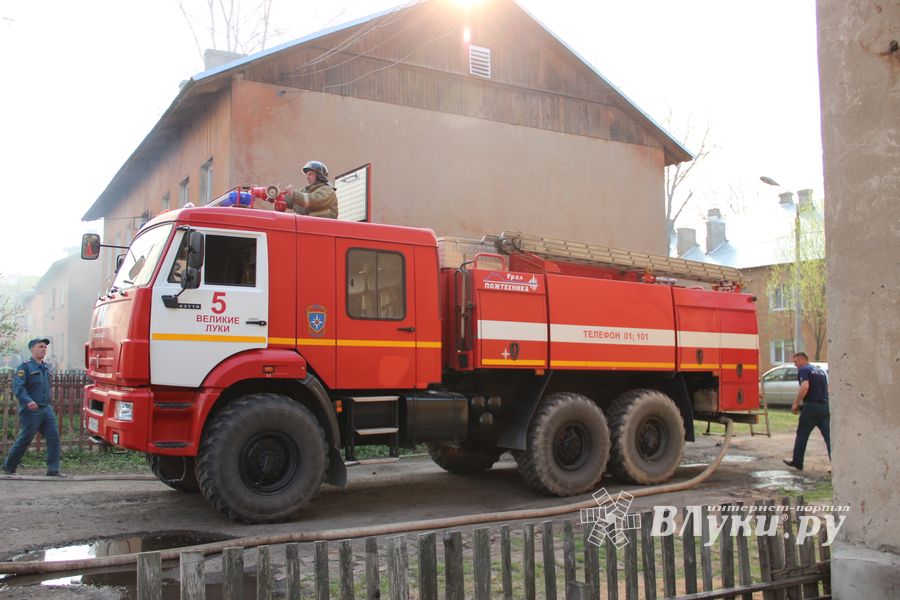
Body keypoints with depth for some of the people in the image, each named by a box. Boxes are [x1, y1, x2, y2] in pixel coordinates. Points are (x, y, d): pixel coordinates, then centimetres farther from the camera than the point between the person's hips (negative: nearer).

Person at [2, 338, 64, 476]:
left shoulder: (46, 367, 15)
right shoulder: (25, 366, -7)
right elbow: (17, 386, -18)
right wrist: (28, 401, -31)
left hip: (47, 409, 7)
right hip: (31, 410, -7)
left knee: (54, 438, -3)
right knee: (24, 440, 2)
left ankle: (53, 470, -1)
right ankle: (8, 467, 21)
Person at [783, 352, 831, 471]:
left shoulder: (803, 370, -5)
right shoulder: (821, 370, 19)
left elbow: (805, 386, -21)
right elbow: (826, 388, 25)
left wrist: (795, 404, -16)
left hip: (811, 406, -6)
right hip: (825, 406, 6)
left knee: (802, 435, 7)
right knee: (829, 436, 3)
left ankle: (797, 462, 15)